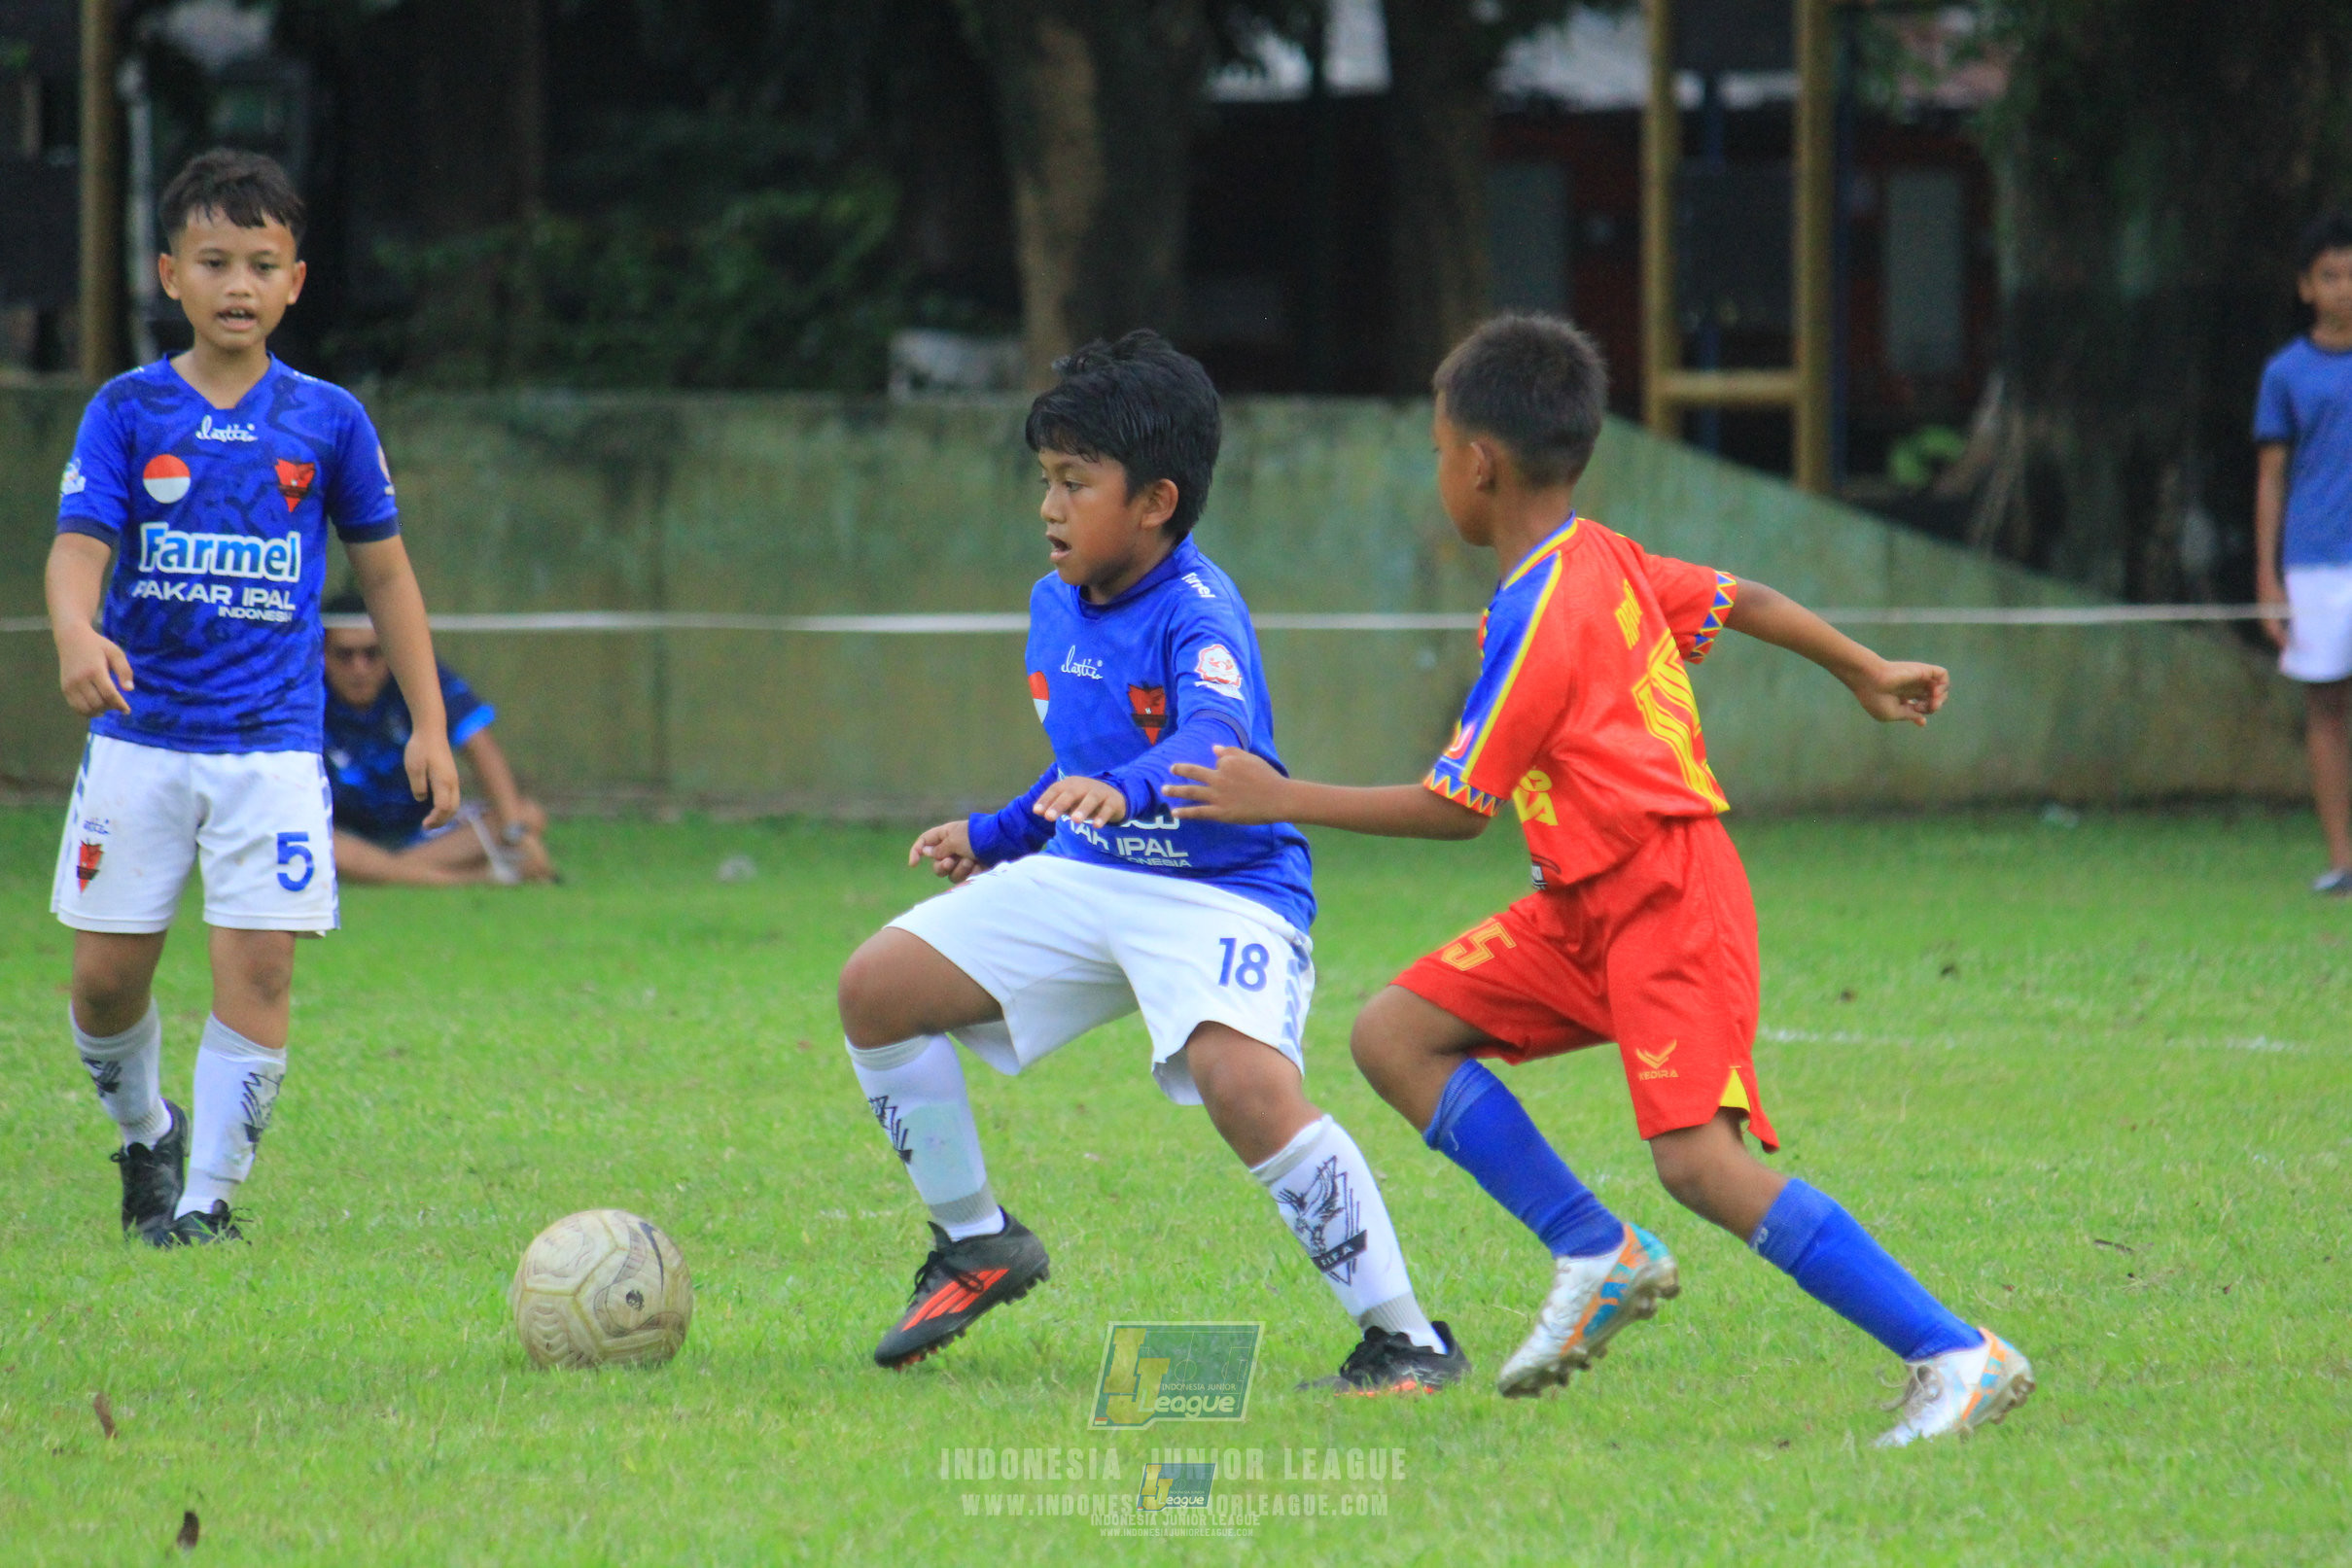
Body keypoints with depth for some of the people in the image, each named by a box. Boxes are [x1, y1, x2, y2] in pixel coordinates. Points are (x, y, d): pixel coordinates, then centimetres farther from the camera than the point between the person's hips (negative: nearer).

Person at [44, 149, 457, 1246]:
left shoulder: (327, 421, 4)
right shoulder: (128, 412, 1)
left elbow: (385, 570, 12)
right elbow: (79, 543, -11)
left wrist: (428, 723, 9)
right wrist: (79, 637, -33)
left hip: (272, 743, 0)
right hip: (140, 735, 0)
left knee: (256, 969, -10)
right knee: (107, 975, 4)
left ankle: (210, 1192, -2)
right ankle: (146, 1133, 31)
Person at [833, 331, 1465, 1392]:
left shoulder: (1196, 614, -19)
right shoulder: (1055, 606, 7)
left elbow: (1217, 738, -41)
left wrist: (1127, 789, -60)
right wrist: (991, 836, 17)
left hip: (1221, 893, -9)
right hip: (1085, 876, 9)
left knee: (1246, 1084, -33)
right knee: (876, 987, 0)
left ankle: (1405, 1339, -21)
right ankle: (975, 1244, 19)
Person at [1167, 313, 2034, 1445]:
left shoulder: (1538, 616, -18)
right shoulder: (1607, 563, 8)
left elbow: (1456, 807, -15)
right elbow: (1743, 599, 21)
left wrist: (1282, 800, -8)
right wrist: (1867, 676, 37)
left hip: (1668, 903, -10)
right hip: (1588, 907, 10)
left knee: (1699, 1158, -21)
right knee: (1395, 1033, 4)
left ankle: (1958, 1360, -19)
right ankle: (1596, 1256, 3)